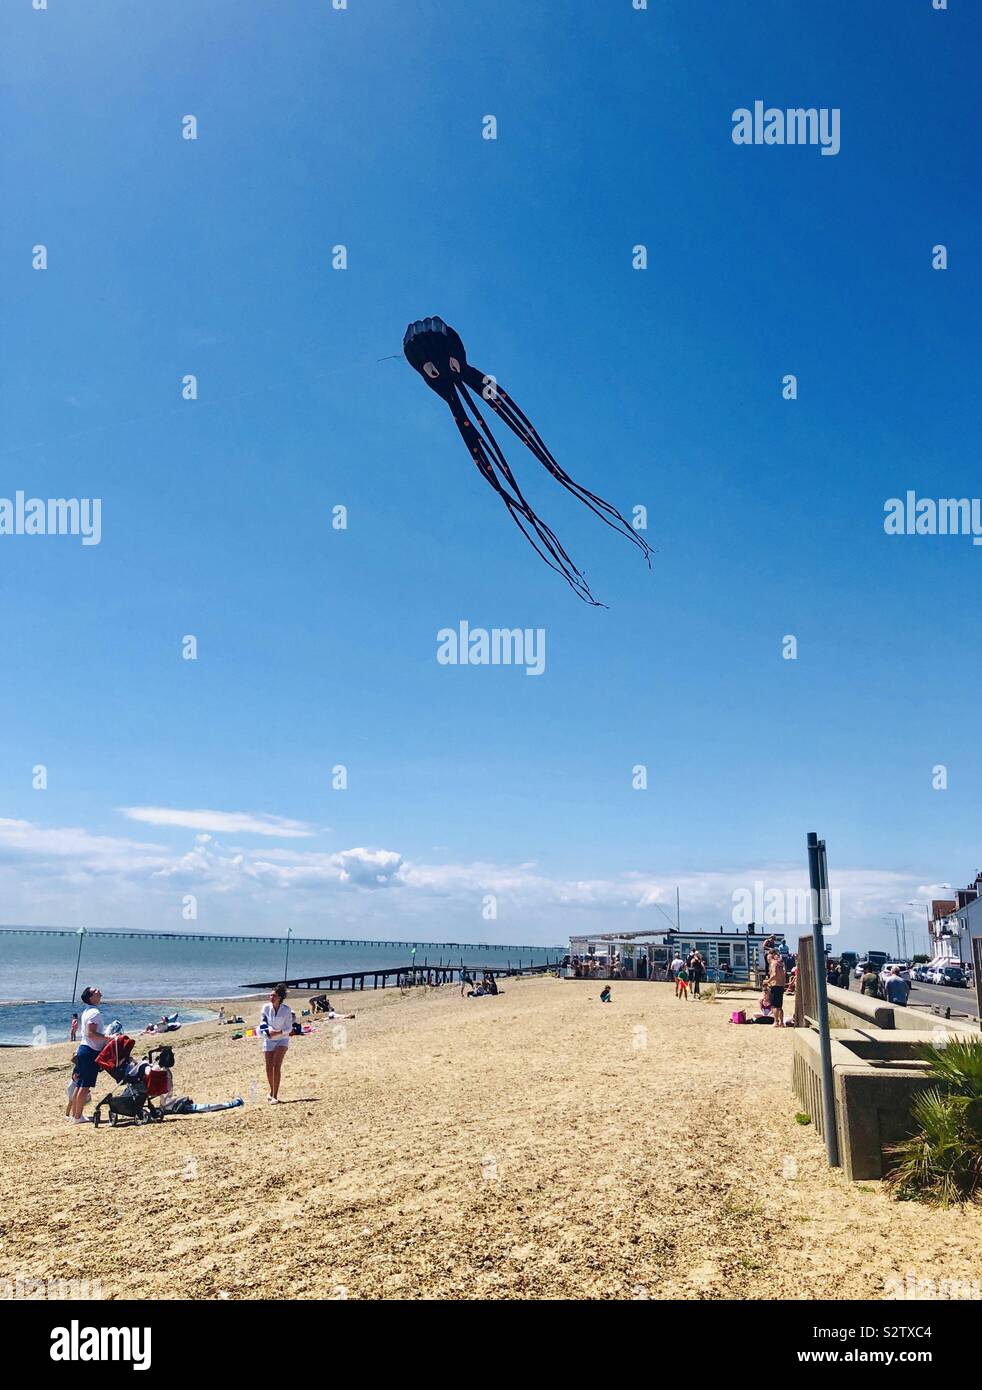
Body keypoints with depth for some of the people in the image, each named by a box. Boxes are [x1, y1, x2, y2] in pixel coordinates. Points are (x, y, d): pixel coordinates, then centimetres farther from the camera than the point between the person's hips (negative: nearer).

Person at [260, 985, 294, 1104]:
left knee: (276, 1067, -17)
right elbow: (263, 1021, 8)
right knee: (269, 1069, 3)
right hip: (269, 1040, 3)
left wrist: (277, 1032, -27)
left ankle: (275, 1096, -15)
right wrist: (266, 1032, -11)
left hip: (282, 1040, -3)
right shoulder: (266, 1008, -7)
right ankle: (272, 1091, 29)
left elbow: (289, 1028, -11)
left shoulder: (286, 1009, -15)